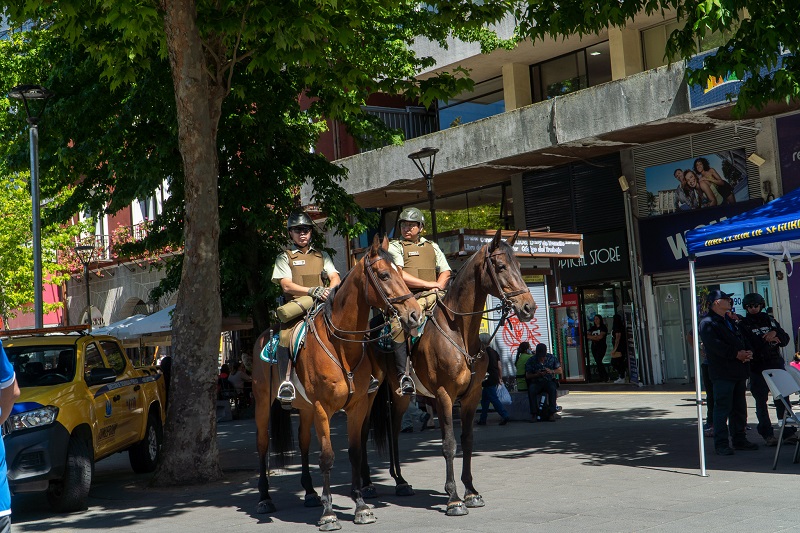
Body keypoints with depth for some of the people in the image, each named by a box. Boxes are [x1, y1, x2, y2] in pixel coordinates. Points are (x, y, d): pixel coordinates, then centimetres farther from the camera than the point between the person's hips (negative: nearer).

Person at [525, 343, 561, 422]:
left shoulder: (552, 358, 3)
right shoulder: (531, 361, -1)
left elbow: (559, 370, 9)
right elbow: (527, 376, 1)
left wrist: (551, 371, -12)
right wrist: (537, 375, -18)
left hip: (549, 381, 0)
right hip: (536, 382, 0)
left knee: (552, 389, -35)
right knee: (531, 390, -34)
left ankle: (552, 413, -31)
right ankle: (534, 414, -28)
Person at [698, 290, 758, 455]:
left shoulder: (731, 321, 21)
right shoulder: (707, 323, -7)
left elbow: (743, 340, 19)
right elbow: (715, 345, -19)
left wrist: (748, 352, -2)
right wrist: (736, 354, -21)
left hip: (739, 371, 9)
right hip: (722, 372, -9)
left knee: (740, 408, 13)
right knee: (722, 408, -7)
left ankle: (739, 440, 23)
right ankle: (721, 444, -4)